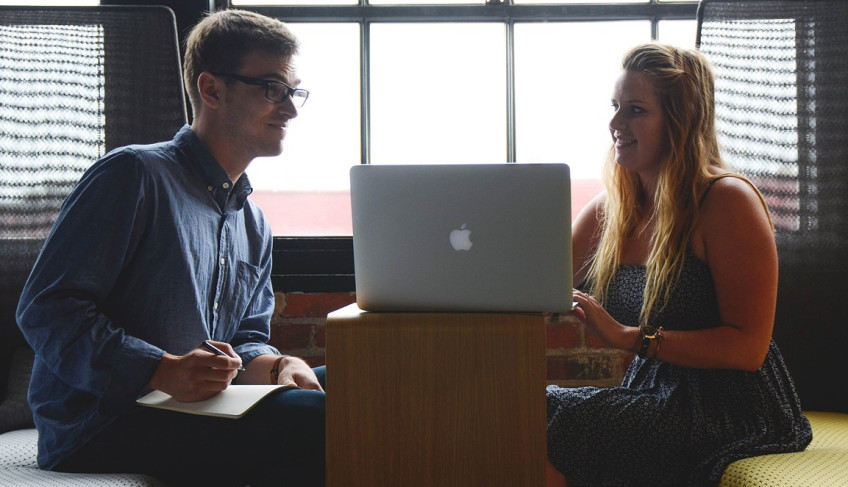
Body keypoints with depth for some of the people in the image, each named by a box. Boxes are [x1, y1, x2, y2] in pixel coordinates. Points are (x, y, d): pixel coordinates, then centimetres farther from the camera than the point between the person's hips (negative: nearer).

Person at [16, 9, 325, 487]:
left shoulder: (255, 226, 19)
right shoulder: (134, 175, -7)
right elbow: (45, 308, -13)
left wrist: (275, 366, -7)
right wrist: (166, 371, -26)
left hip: (197, 414, 8)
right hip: (99, 427, -8)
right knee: (317, 421, -27)